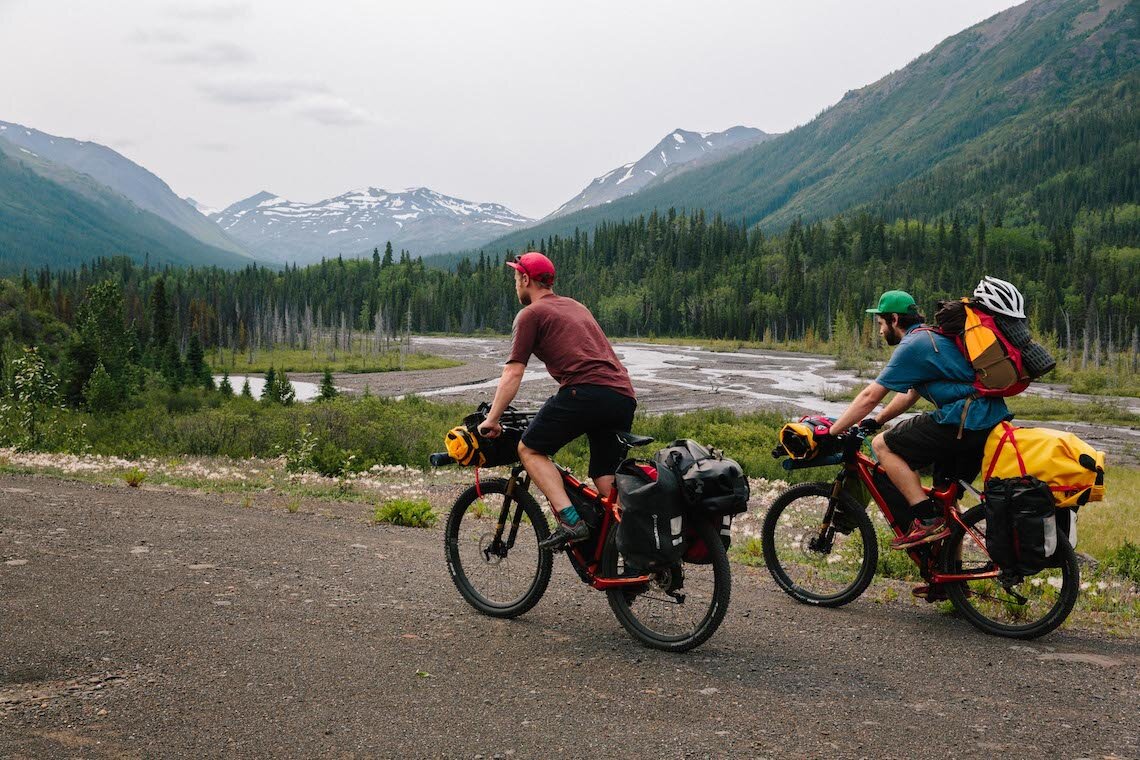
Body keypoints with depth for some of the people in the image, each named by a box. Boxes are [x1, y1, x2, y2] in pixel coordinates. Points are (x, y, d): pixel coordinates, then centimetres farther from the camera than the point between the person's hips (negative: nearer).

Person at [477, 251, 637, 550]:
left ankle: (570, 520, -9)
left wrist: (491, 419, 9)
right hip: (624, 396, 7)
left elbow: (513, 372, 3)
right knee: (606, 480, 13)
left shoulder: (531, 314, 8)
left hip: (586, 390, -7)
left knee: (530, 449, 7)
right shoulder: (575, 306, 31)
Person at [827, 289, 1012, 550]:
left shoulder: (913, 345, -6)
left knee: (882, 445, -4)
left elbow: (870, 397, -8)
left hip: (961, 422, -10)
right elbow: (910, 394, 30)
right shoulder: (933, 336, 24)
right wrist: (875, 421, 28)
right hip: (991, 421, 10)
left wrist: (830, 433, -3)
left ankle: (928, 521, -11)